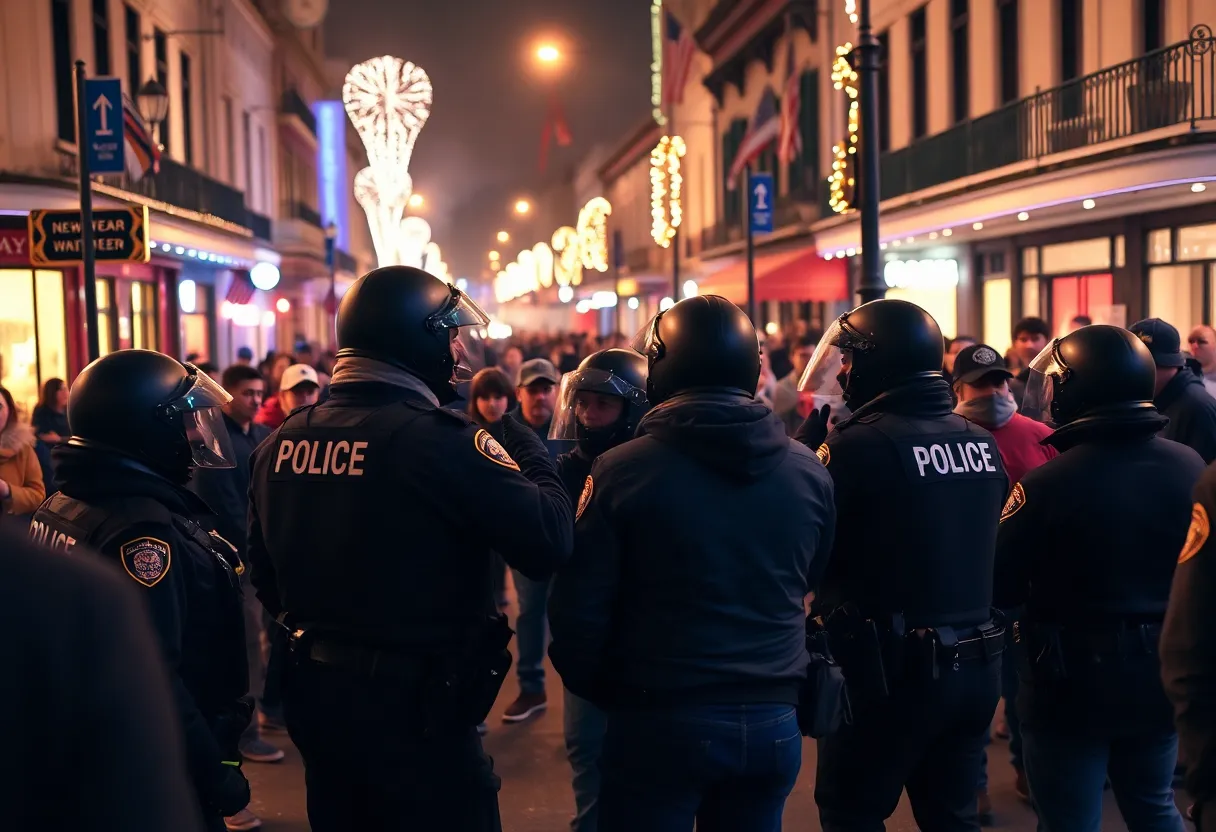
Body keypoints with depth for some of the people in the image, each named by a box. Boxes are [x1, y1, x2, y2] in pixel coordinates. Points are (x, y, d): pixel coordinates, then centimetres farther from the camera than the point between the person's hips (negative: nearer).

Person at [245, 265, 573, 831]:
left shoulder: (282, 440, 3)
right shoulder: (439, 440, -20)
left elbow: (265, 572, 13)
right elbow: (549, 544, -22)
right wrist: (528, 448, -5)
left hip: (315, 694, 7)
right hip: (415, 705, -7)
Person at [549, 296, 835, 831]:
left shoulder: (623, 470, -13)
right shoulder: (810, 472, -1)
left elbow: (578, 610, -9)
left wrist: (598, 690, 7)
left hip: (660, 720, -3)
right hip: (772, 720, 4)